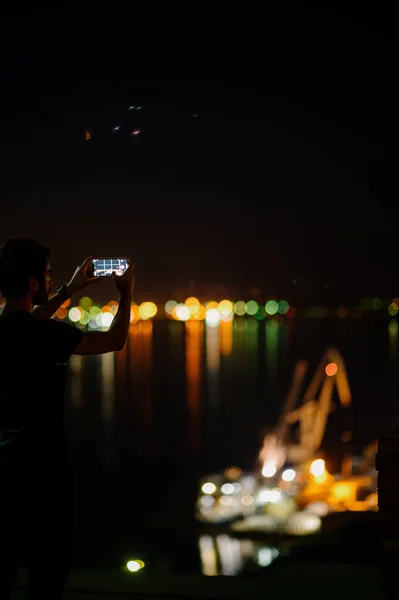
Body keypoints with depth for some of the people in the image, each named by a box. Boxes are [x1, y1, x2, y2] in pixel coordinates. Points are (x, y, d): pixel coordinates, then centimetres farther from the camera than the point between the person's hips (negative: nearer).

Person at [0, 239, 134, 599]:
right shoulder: (42, 334, -21)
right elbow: (114, 341, -12)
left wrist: (69, 291, 30)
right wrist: (126, 293, 4)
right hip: (41, 468, -7)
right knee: (48, 568, 6)